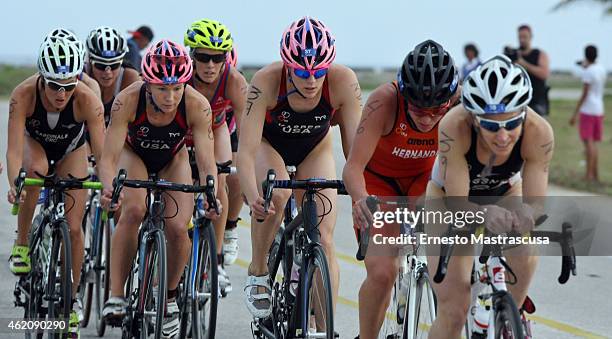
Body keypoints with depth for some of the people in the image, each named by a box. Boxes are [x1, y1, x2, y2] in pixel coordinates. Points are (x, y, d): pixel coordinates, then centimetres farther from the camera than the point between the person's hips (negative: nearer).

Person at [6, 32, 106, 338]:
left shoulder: (88, 101, -37)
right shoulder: (24, 95, -38)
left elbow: (102, 153, -38)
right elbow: (14, 150, -41)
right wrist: (14, 184, -58)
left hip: (71, 150, 0)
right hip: (34, 142, 0)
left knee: (73, 227, -7)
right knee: (36, 168, -37)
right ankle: (22, 243, -16)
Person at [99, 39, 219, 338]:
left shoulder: (197, 106, -34)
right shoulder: (128, 100, -35)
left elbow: (206, 162, -34)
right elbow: (108, 158, -36)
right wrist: (109, 188, -56)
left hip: (172, 159, 1)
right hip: (134, 153, -1)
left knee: (178, 228, -19)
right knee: (133, 210, -30)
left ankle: (170, 296, 8)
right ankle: (115, 295, -21)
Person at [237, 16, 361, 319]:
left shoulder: (343, 82, -33)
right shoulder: (266, 82, -36)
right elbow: (246, 151, -39)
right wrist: (252, 197, -55)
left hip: (314, 149, 2)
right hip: (269, 144, -1)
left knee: (324, 241, -11)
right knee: (275, 193, -34)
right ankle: (257, 272, -11)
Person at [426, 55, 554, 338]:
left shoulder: (539, 133, -33)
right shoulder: (454, 128, -39)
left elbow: (535, 202, -31)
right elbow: (457, 204, -37)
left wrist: (526, 213, -54)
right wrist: (485, 214, -57)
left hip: (504, 193, 2)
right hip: (450, 195, -2)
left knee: (525, 256, -24)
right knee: (453, 310, -9)